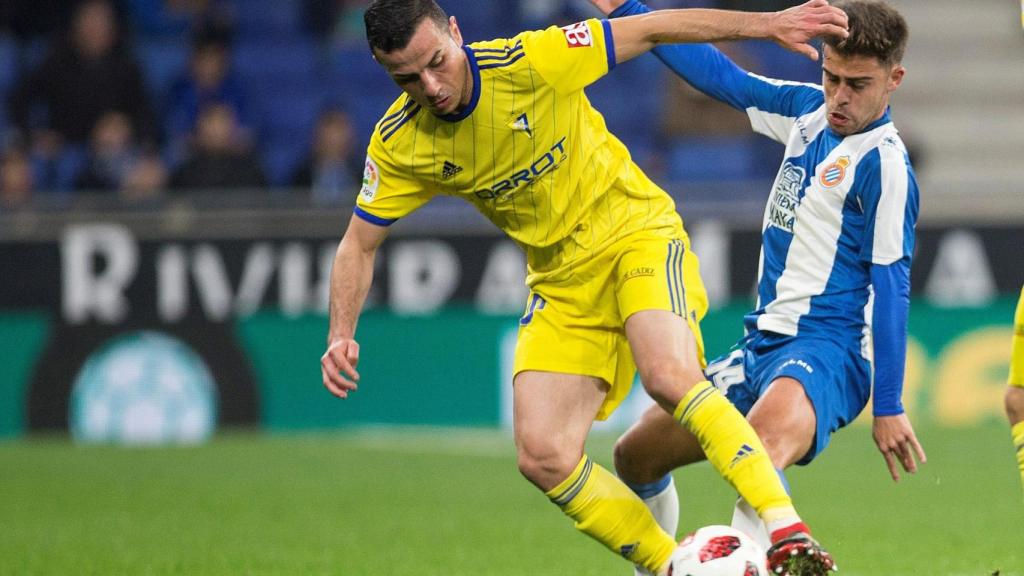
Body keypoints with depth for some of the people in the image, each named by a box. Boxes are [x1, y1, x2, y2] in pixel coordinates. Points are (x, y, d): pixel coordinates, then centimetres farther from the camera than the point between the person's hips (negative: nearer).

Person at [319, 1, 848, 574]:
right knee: (543, 457, -12)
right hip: (562, 280, 5)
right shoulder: (397, 146, -9)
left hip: (638, 231, -5)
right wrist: (342, 335, -12)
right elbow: (360, 244, 4)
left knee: (669, 377, -33)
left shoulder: (531, 61, -21)